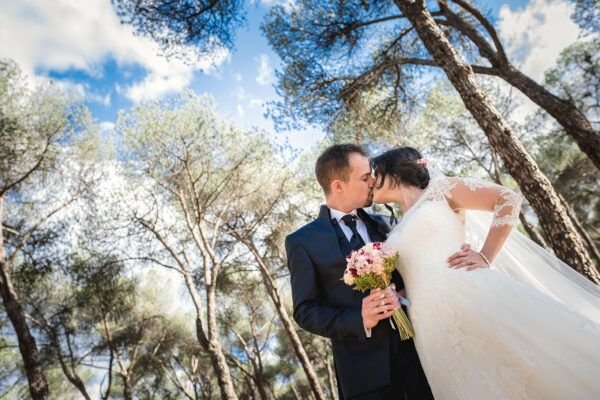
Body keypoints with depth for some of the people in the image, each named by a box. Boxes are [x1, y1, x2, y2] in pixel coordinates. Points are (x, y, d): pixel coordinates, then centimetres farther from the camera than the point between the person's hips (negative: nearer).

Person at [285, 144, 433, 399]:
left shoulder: (379, 224, 10)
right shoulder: (302, 241, -6)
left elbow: (402, 277, 16)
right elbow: (304, 311, -7)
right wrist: (359, 321, -21)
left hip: (415, 347, 5)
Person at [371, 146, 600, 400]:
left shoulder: (437, 189, 10)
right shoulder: (395, 235, 23)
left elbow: (508, 199, 4)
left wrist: (486, 257, -5)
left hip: (475, 299, -4)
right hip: (434, 330, 5)